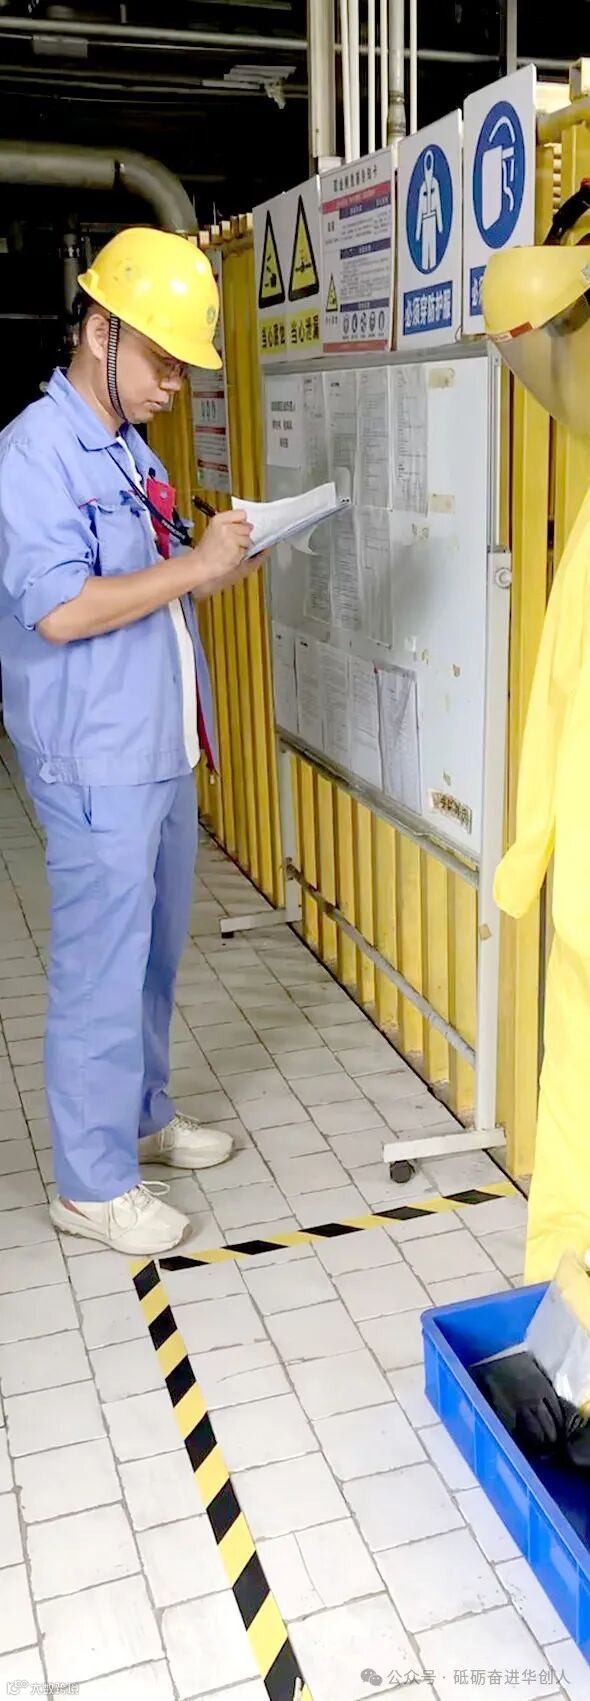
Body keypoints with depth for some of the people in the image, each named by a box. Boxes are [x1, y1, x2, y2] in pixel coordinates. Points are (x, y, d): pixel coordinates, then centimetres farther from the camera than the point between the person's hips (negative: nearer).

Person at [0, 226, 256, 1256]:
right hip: (96, 760, -9)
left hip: (164, 747, 9)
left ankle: (140, 1117, 35)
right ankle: (91, 1184, 13)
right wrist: (189, 568, -19)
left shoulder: (129, 450, 15)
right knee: (103, 967, -1)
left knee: (154, 951, 18)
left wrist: (214, 562, 3)